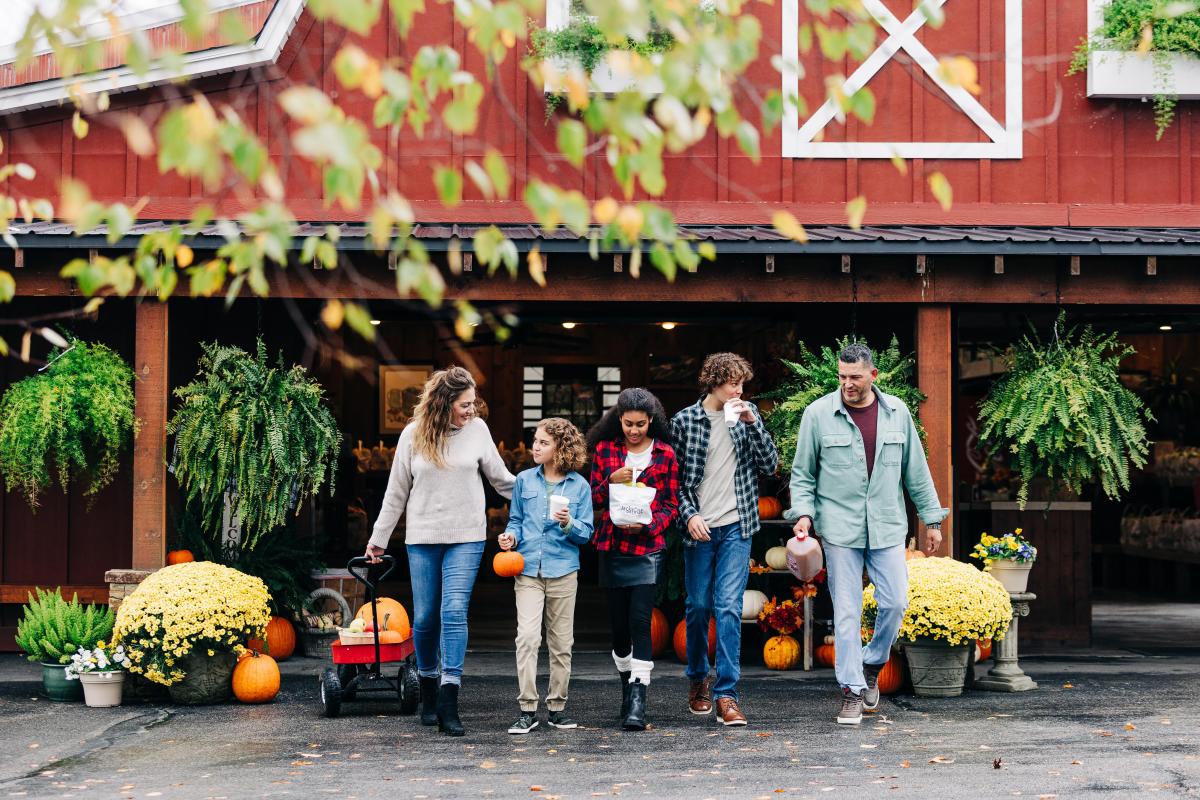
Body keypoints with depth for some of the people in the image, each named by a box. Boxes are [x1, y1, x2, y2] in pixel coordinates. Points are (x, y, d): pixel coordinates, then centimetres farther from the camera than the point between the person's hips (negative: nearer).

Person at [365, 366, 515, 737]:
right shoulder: (413, 435, 0)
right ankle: (428, 688, 26)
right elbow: (396, 492, 7)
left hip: (466, 537, -1)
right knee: (425, 617, 6)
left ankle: (449, 703, -13)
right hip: (422, 538, 1)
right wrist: (378, 537, 11)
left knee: (454, 612, -12)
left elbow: (501, 478, 9)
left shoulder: (477, 429, 0)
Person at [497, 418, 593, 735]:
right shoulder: (524, 480, 5)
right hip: (528, 569, 0)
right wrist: (511, 536, -6)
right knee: (527, 637, -13)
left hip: (563, 571, 0)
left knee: (561, 642, 8)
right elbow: (516, 520, 14)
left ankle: (556, 706, 19)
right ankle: (527, 709, -9)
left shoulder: (579, 485, 1)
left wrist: (568, 523, -18)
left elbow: (586, 533, 1)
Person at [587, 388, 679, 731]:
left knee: (639, 620, -13)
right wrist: (611, 481, -13)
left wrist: (648, 525, -13)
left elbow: (671, 505, 5)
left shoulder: (665, 454, 4)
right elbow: (594, 500, 7)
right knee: (619, 622, 8)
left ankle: (637, 701, -15)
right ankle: (627, 685, 27)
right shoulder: (605, 449, 8)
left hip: (648, 547, -2)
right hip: (612, 547, 2)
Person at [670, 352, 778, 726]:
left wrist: (752, 424, -10)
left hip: (736, 527, 0)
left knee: (728, 606, -9)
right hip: (698, 527, 0)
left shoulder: (747, 415, 7)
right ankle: (697, 680, 29)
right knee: (698, 606, 8)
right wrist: (689, 515, -9)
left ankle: (726, 694, -8)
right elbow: (674, 477, 4)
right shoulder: (684, 421, 1)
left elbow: (770, 464, 1)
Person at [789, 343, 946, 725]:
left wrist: (931, 519, 12)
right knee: (846, 612, 0)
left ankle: (872, 665, 26)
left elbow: (916, 470, 12)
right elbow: (802, 474, 3)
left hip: (888, 526, 2)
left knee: (896, 602, 1)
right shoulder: (818, 414, -2)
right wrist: (803, 513, -11)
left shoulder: (896, 411, 5)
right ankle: (852, 689, 9)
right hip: (839, 528, -2)